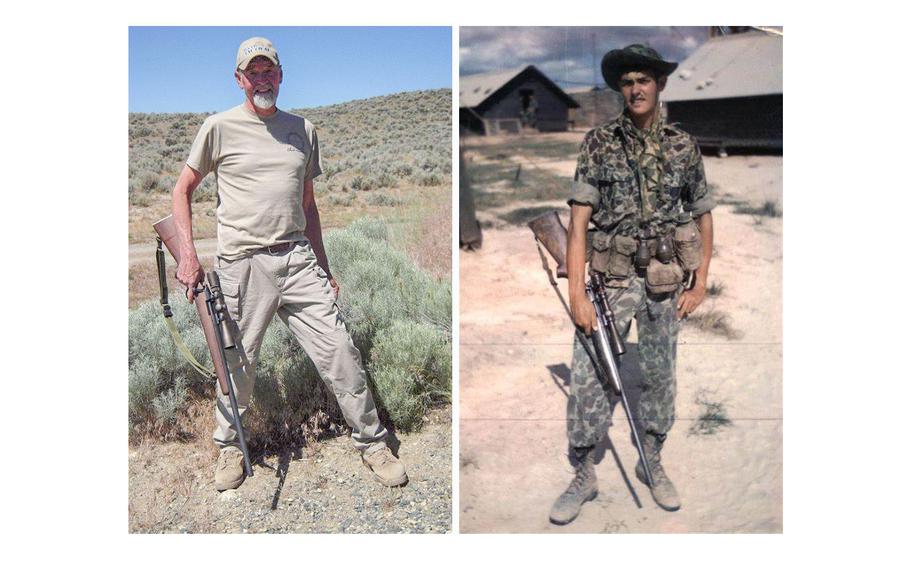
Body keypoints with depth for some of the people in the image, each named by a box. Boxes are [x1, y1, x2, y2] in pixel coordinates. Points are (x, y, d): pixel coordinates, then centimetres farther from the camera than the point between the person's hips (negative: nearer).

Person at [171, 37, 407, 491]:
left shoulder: (303, 129, 14)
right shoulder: (219, 127, 3)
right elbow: (183, 189, 9)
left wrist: (323, 269, 17)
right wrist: (188, 255, -3)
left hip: (298, 259, 3)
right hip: (241, 266, -2)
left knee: (340, 355, -2)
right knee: (236, 365, 7)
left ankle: (371, 442, 14)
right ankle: (229, 447, 32)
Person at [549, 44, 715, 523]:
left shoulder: (684, 146, 4)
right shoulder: (599, 143, -3)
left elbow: (703, 216, 11)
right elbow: (579, 219, -9)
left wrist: (701, 285, 5)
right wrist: (577, 293, -16)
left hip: (667, 279, 2)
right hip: (615, 277, -2)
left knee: (660, 375, 11)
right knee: (588, 376, -6)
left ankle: (652, 464, 31)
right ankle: (583, 478, 11)